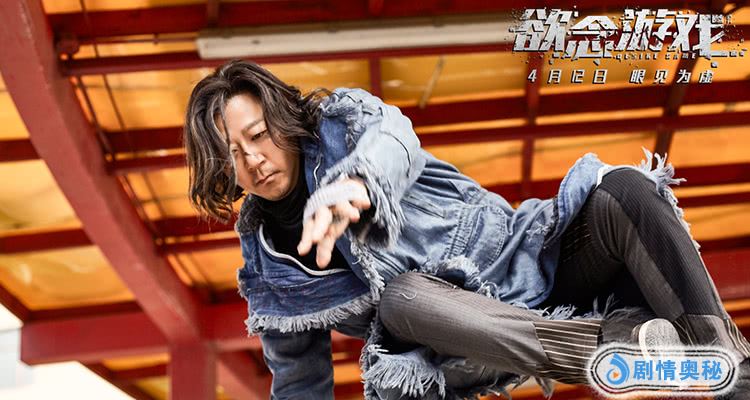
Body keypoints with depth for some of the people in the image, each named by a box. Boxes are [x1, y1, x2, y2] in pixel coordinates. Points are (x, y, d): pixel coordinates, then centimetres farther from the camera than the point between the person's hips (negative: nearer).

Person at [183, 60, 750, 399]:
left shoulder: (341, 121, -2)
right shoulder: (268, 275, 5)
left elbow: (393, 137, -29)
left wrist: (353, 183, -54)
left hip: (533, 255, 0)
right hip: (480, 333, 0)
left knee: (622, 191, -27)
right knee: (400, 295, -34)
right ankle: (631, 342, -42)